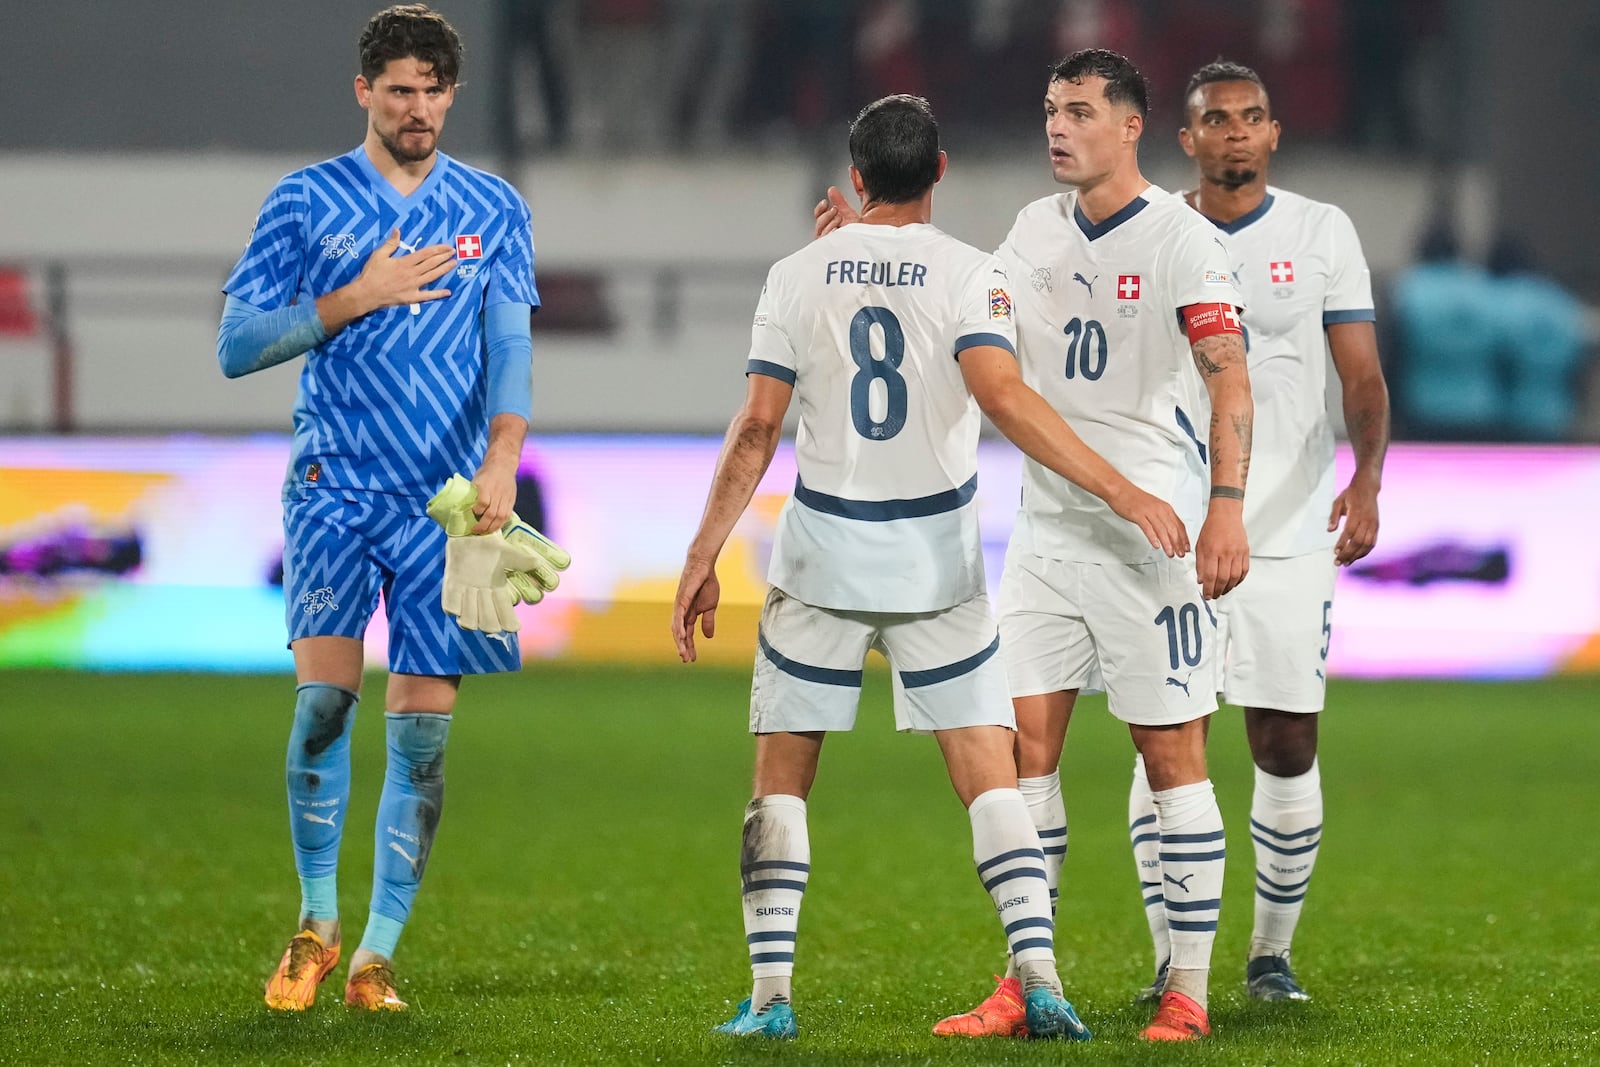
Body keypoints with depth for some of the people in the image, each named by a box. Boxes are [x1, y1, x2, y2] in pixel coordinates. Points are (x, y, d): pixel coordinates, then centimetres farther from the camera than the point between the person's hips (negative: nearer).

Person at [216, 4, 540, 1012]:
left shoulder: (494, 210, 10)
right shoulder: (307, 202, 5)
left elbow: (509, 344, 1)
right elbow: (237, 344, 2)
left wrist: (502, 457, -17)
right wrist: (356, 298, -10)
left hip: (446, 495, 2)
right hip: (336, 482, -2)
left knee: (422, 730, -1)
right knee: (327, 691, -18)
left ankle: (377, 956, 7)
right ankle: (316, 924, -1)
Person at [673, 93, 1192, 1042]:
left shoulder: (798, 276, 0)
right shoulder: (969, 275, -6)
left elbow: (757, 429, -2)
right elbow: (1003, 396, -21)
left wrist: (703, 559, 3)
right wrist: (1121, 491, -22)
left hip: (823, 556, 1)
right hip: (937, 562, -1)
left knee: (782, 776, 9)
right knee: (991, 775, 2)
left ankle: (771, 992, 1)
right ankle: (1040, 978, -10)